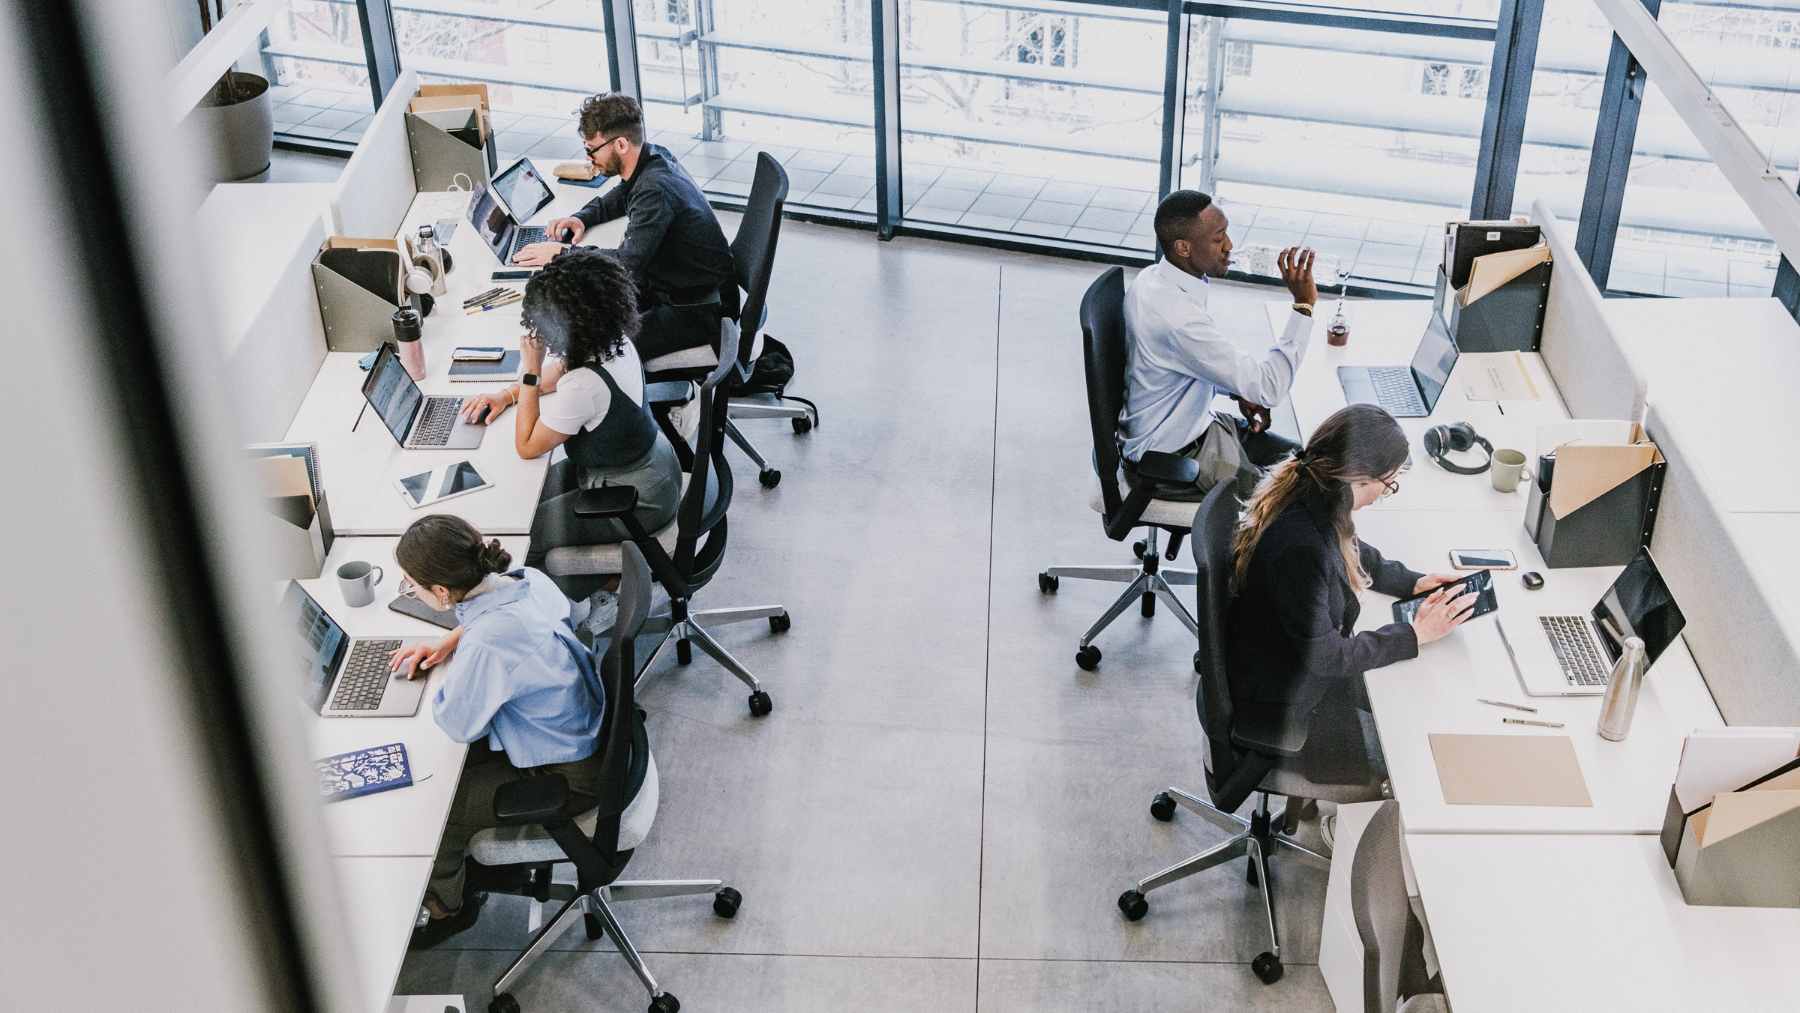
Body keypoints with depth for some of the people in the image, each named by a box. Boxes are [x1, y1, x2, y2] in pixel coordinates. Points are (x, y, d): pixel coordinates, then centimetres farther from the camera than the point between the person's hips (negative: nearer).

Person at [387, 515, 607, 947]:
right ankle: (456, 865, 39)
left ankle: (446, 907, 33)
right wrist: (448, 644, 2)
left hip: (565, 777, -8)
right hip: (582, 730, 9)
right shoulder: (526, 577, -12)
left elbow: (457, 724, -20)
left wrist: (454, 668, -4)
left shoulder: (488, 645, -37)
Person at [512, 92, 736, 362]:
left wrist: (562, 254, -23)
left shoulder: (656, 188, -28)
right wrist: (582, 218, 7)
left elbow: (629, 262, -33)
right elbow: (619, 197, 25)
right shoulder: (654, 156, 2)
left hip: (700, 308, -10)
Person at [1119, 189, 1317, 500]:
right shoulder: (1176, 315, -35)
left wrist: (1240, 392, 2)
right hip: (1168, 461, -9)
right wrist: (1303, 305, -31)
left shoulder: (1154, 278, -4)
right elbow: (1269, 387, -31)